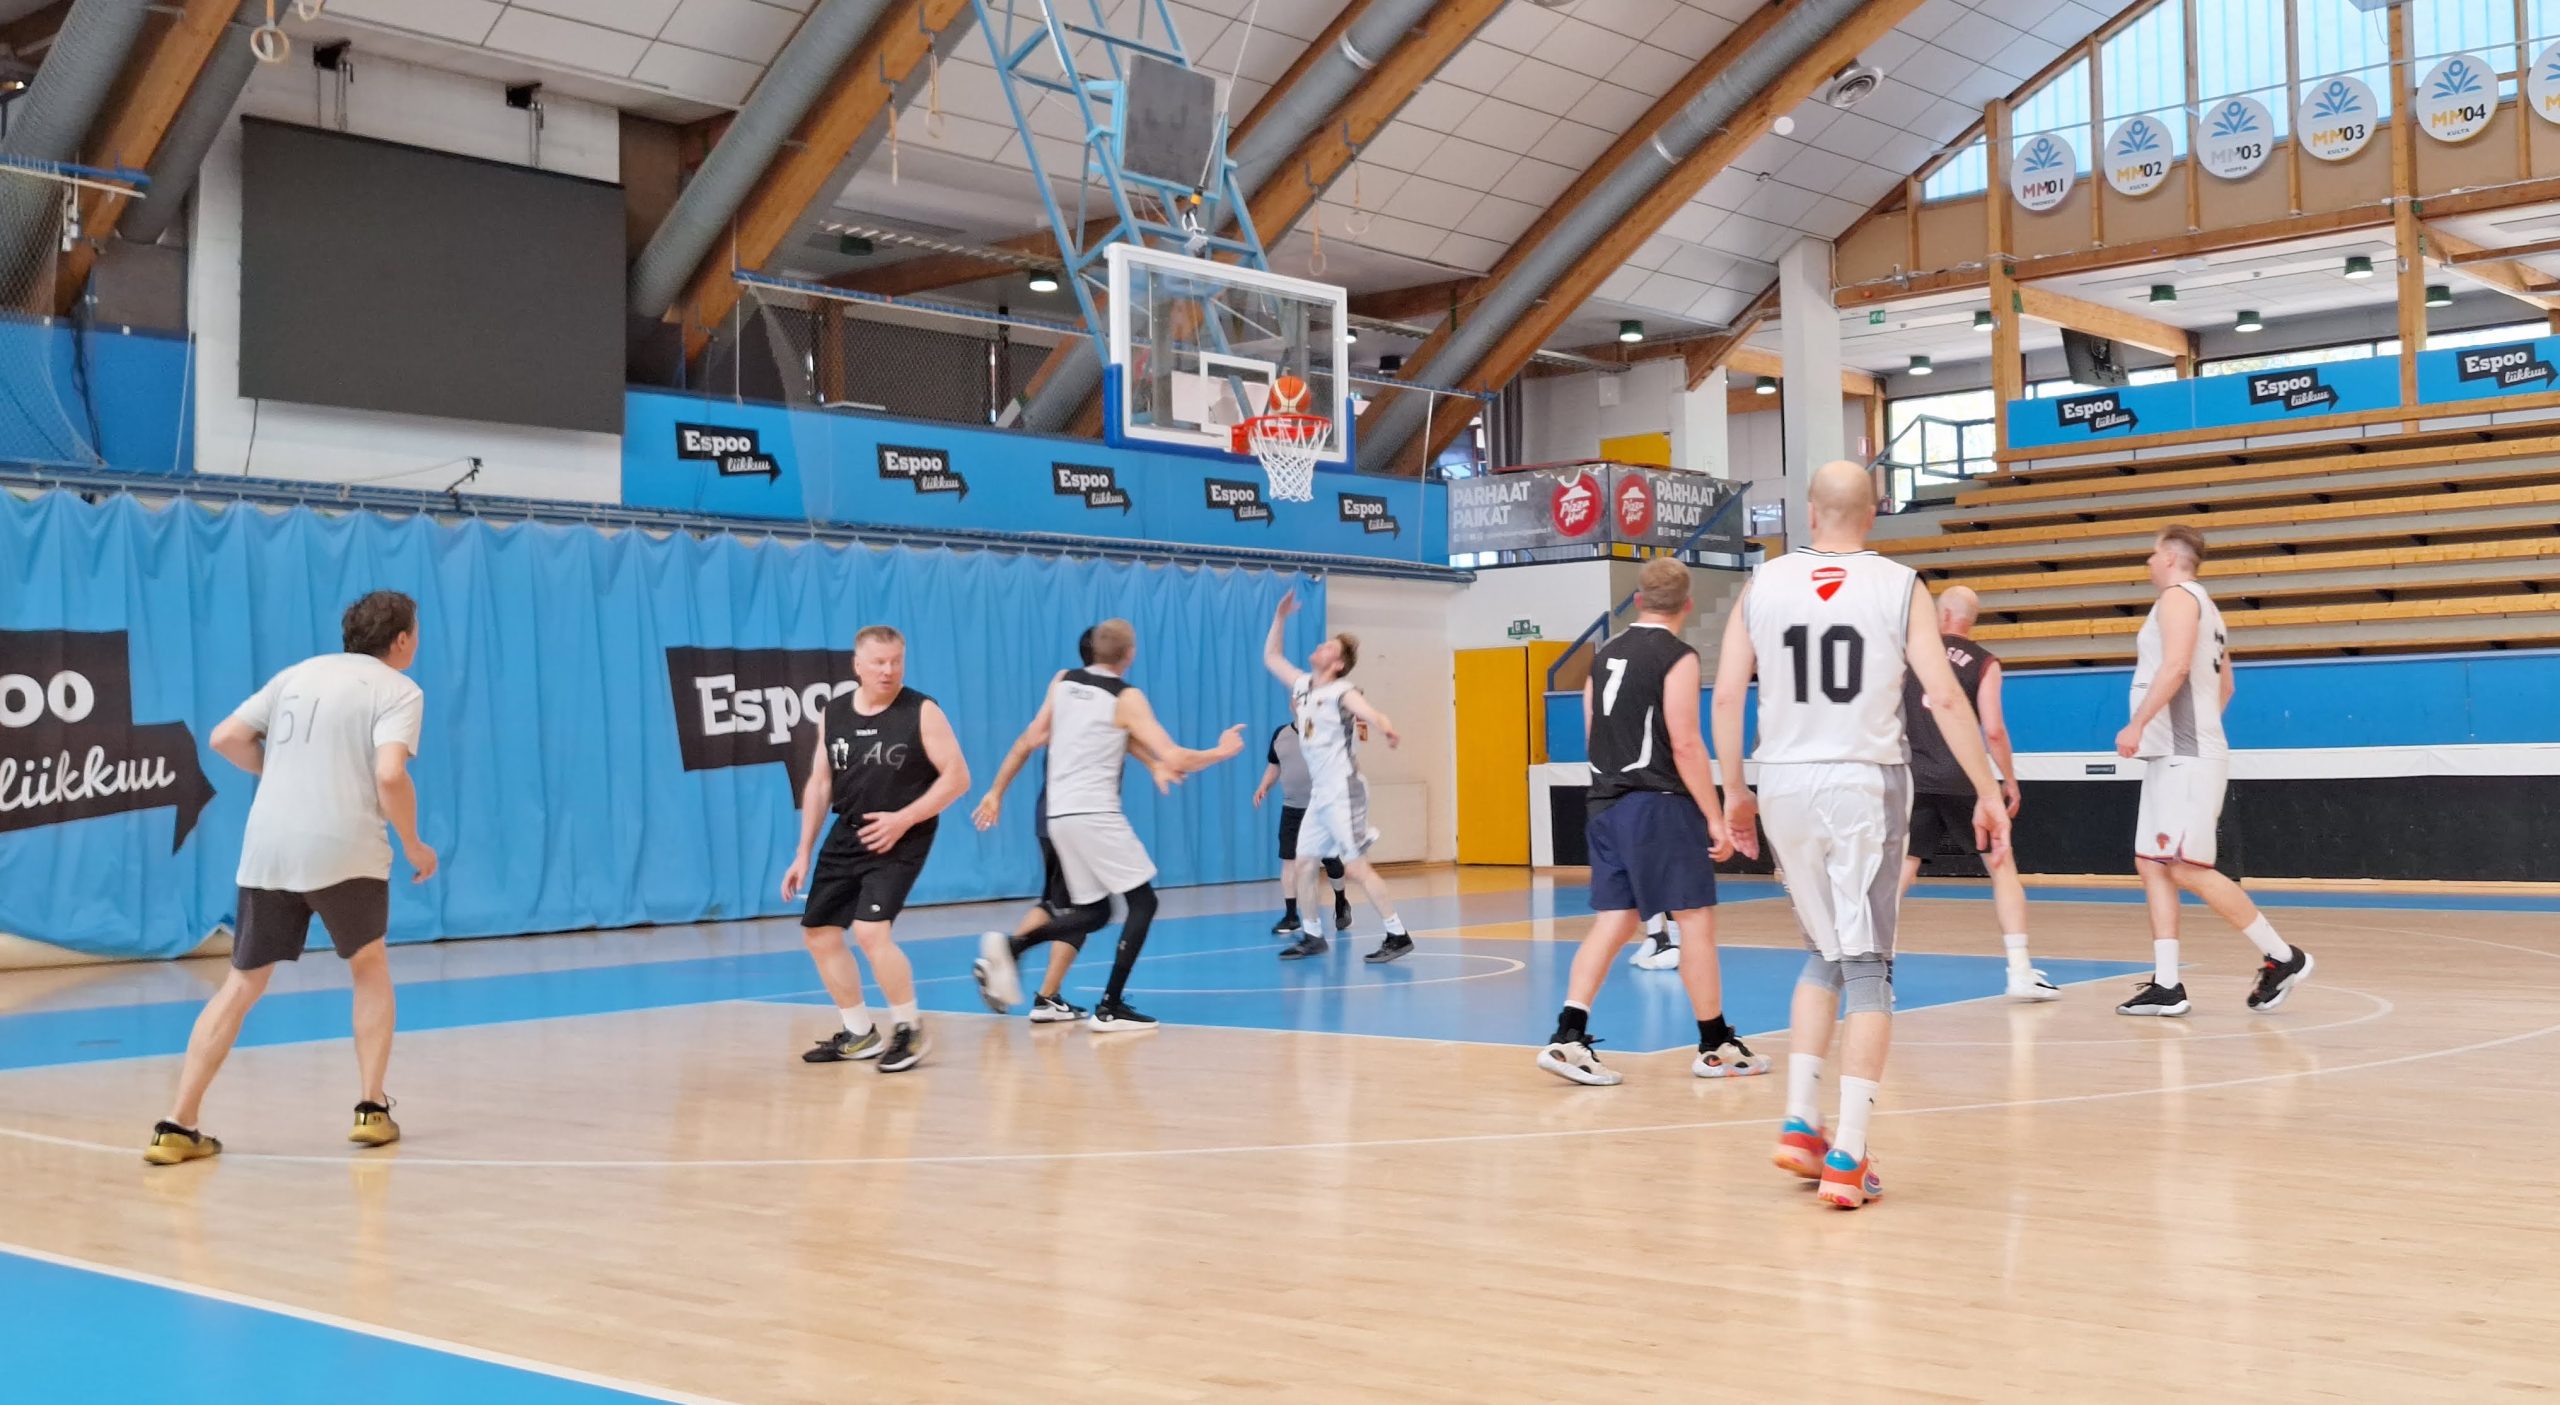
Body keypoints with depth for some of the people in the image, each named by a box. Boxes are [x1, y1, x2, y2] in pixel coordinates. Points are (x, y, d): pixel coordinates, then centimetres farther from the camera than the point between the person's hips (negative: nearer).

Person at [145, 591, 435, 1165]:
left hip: (266, 849, 4)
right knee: (370, 968, 19)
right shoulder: (398, 690, 0)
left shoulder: (298, 674, 17)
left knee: (242, 985, 11)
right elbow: (389, 775, -15)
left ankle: (178, 1125, 5)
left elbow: (226, 738, 12)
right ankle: (371, 1109, 15)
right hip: (346, 851, -4)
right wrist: (414, 848, -2)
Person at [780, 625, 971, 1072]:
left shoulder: (922, 712, -11)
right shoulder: (833, 715, 3)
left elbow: (957, 776, -12)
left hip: (901, 840, -7)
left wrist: (903, 819, -21)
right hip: (847, 836, 7)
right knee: (818, 932, 9)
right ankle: (860, 1034, 24)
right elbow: (819, 783, 11)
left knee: (870, 931, -21)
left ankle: (909, 1030, -2)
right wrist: (803, 852, 8)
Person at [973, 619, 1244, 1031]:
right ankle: (1110, 1009, -3)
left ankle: (1010, 947, -3)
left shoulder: (1063, 681, 10)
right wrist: (1221, 752, 4)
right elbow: (1174, 759, -9)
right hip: (1095, 814, -7)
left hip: (1059, 815, 7)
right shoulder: (1127, 698, -6)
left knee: (1092, 912, 16)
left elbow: (1032, 739, 12)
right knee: (1142, 901, 4)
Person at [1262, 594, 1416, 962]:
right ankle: (1314, 937, 20)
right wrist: (1281, 616, 11)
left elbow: (1372, 713, -33)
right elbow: (1270, 657, 23)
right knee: (1304, 862, 9)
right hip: (1319, 795, 8)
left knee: (1355, 867, -11)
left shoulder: (1342, 693, -13)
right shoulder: (1302, 685, 10)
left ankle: (1398, 935, -6)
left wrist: (1386, 728, -57)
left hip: (1343, 793, -8)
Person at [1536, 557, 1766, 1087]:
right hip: (1659, 804, -7)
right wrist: (1715, 818, -11)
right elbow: (1685, 745, -15)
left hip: (1607, 803, 7)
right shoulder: (1677, 656, -9)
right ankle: (1716, 1046, 10)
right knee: (1695, 919, 2)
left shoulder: (1605, 655, 13)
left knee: (1612, 921, 7)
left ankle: (1568, 1038, -2)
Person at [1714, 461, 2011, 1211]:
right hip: (1865, 783, -3)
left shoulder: (1763, 584, 4)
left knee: (1825, 954, 21)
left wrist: (1733, 791, 12)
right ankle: (1847, 1156, 0)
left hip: (1786, 784, 3)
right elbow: (1946, 698, -8)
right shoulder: (1899, 586, -2)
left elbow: (1726, 694, 2)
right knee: (1868, 967, 4)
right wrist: (1988, 792, -1)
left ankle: (1801, 1123, 15)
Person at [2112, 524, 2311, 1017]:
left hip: (2186, 758, -10)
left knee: (2187, 869, -11)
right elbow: (2225, 684, 29)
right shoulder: (2203, 607, 22)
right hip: (2173, 756, 10)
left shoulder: (2178, 596, -8)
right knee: (2152, 865, 6)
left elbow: (2176, 665, -24)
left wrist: (2138, 723, -24)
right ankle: (2166, 985, 3)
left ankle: (2282, 957, -3)